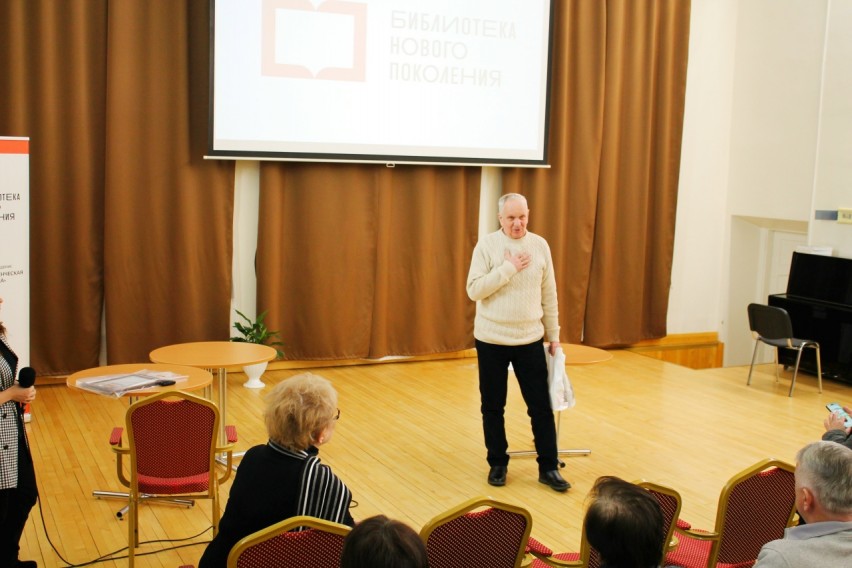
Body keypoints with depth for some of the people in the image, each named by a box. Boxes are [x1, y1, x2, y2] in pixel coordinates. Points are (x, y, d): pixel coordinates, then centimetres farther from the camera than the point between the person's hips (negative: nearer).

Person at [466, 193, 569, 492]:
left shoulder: (540, 245, 1)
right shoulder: (486, 245, -7)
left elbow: (549, 294, 6)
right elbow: (474, 290, -13)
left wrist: (553, 335, 8)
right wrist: (508, 268, -18)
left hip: (530, 340, 2)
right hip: (491, 340, -1)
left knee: (542, 406, 4)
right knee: (493, 407, 9)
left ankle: (548, 467, 15)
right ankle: (497, 463, 25)